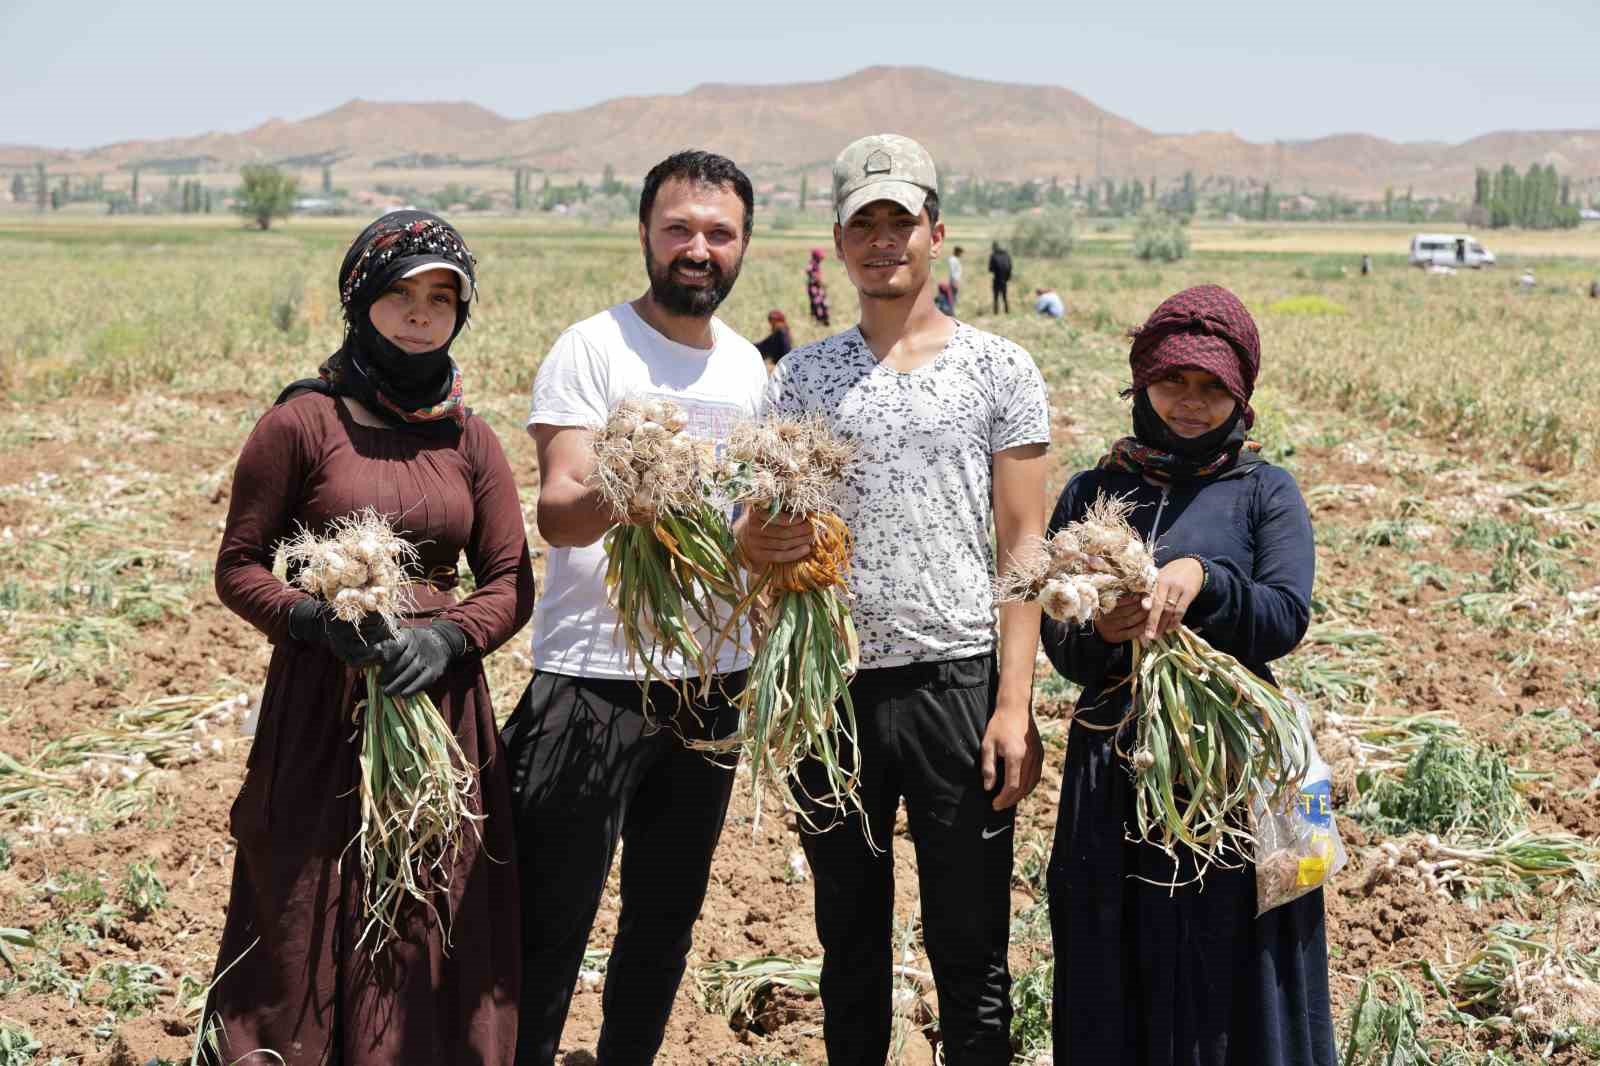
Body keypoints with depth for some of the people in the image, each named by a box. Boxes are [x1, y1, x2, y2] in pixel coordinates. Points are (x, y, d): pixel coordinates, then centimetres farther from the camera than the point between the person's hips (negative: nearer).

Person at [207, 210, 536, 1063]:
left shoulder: (471, 440, 8)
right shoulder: (302, 422, -4)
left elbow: (509, 583, 8)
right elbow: (238, 567, -1)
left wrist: (447, 638, -11)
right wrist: (318, 622, -18)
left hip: (441, 708, 3)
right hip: (320, 710, -3)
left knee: (434, 947, 7)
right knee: (306, 936, 3)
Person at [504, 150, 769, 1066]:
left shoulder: (750, 365, 12)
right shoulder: (593, 348, -7)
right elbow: (558, 512, -17)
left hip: (715, 676, 6)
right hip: (595, 674, -6)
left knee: (668, 914, 15)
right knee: (553, 919, -1)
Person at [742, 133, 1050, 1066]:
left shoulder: (999, 371, 2)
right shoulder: (804, 377, 9)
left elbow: (1022, 546, -1)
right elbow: (761, 525, 10)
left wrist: (1015, 704, -9)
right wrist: (753, 540, -16)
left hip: (958, 682, -2)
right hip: (834, 684, 3)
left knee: (971, 945, 4)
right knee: (851, 936, 14)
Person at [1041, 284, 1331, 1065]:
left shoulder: (1264, 492, 4)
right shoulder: (1091, 493, 7)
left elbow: (1287, 618, -9)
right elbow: (1057, 642, 2)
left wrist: (1204, 577, -25)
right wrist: (1099, 633, -21)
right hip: (1118, 765, 2)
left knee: (1234, 969, 5)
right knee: (1118, 981, 8)